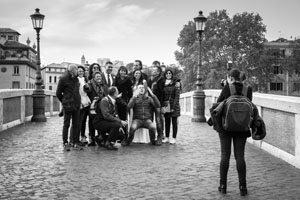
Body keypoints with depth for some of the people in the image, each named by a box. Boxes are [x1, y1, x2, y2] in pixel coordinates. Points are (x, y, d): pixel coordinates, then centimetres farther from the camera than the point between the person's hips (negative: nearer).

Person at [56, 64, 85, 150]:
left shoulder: (76, 79, 14)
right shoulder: (63, 79, -5)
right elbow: (58, 93, 0)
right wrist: (64, 101, 5)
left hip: (77, 105, 6)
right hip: (68, 105, -6)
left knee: (76, 124, 8)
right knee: (66, 124, 1)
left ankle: (74, 142, 16)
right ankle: (65, 143, 7)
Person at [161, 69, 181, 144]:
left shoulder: (176, 83, -2)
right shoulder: (163, 84, 10)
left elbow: (177, 96, -6)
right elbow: (162, 96, 10)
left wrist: (173, 107, -13)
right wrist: (162, 106, -1)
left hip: (174, 105, -4)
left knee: (174, 122, 0)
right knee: (167, 122, 6)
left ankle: (174, 138, 5)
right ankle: (167, 137, 13)